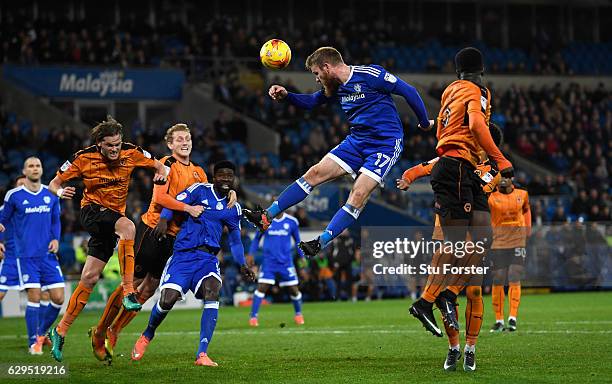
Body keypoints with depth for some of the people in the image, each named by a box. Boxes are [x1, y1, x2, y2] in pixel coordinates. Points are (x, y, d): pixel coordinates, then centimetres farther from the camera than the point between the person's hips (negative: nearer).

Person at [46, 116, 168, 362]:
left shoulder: (131, 154, -3)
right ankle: (128, 291, -37)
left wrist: (161, 173, -15)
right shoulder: (84, 158, -9)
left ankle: (61, 331, 8)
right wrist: (60, 191, -26)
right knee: (128, 227, -35)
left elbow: (158, 166, 9)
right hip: (92, 211, -3)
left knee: (89, 278, 0)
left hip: (113, 216, 3)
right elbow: (54, 183, -2)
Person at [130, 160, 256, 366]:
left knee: (212, 293, -26)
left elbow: (235, 240, 25)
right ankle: (147, 335, 20)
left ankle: (202, 353, -28)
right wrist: (163, 220, -25)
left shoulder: (233, 208, 16)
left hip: (208, 257, 3)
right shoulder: (200, 190, 3)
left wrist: (242, 265, 15)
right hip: (184, 254, -3)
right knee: (167, 300, -14)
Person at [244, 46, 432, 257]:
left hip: (386, 143, -7)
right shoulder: (336, 87, 7)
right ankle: (267, 217, 0)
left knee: (358, 195, -21)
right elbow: (311, 102, 23)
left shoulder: (369, 75, -16)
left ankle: (321, 242, -21)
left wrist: (425, 123, -4)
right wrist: (286, 95, 4)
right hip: (357, 142, 7)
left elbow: (408, 91, -13)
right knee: (315, 173, 0)